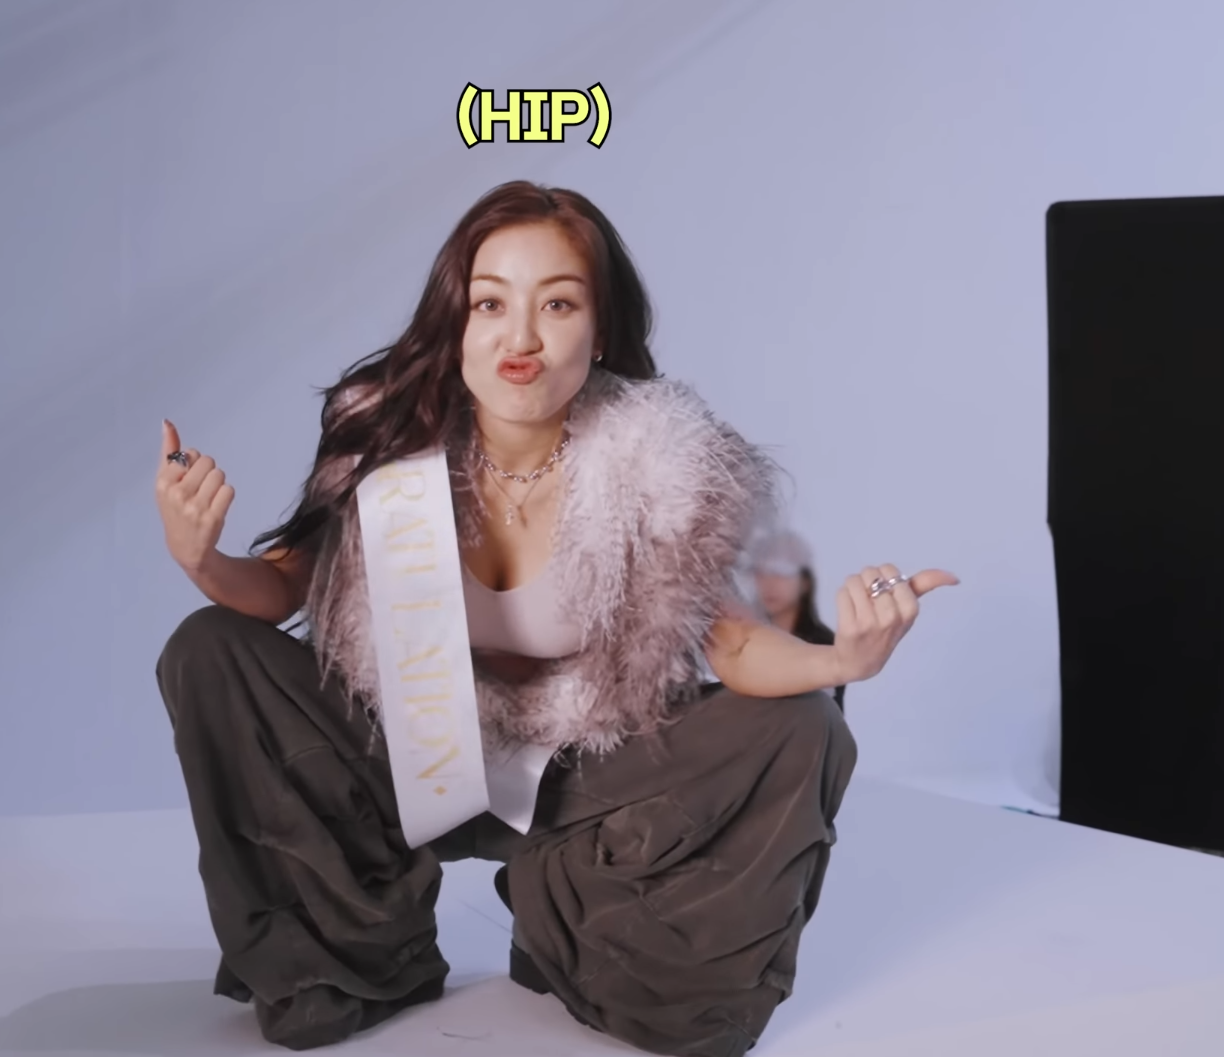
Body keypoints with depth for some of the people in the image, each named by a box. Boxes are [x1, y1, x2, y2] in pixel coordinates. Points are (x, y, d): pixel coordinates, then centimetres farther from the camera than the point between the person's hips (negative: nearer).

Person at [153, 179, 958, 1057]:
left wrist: (837, 660, -34)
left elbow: (726, 637, -13)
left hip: (588, 779, 0)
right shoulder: (388, 435, -18)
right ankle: (357, 956, -3)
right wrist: (199, 559, -30)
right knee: (209, 655, -18)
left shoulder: (659, 465, -22)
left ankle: (587, 944, 0)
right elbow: (283, 588, -7)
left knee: (800, 737, -23)